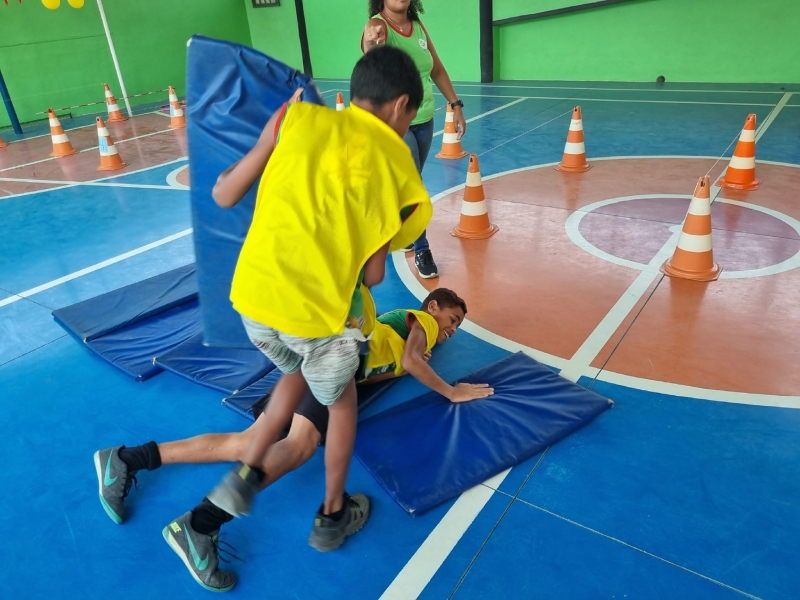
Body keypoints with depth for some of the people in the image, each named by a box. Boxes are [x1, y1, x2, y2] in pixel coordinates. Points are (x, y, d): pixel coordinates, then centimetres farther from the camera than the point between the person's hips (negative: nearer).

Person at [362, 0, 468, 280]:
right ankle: (422, 250, 5)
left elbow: (438, 70, 12)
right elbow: (372, 56, -41)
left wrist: (455, 104, 7)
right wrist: (372, 45, -64)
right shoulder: (377, 25, -16)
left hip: (424, 120, 6)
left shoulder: (418, 26, 3)